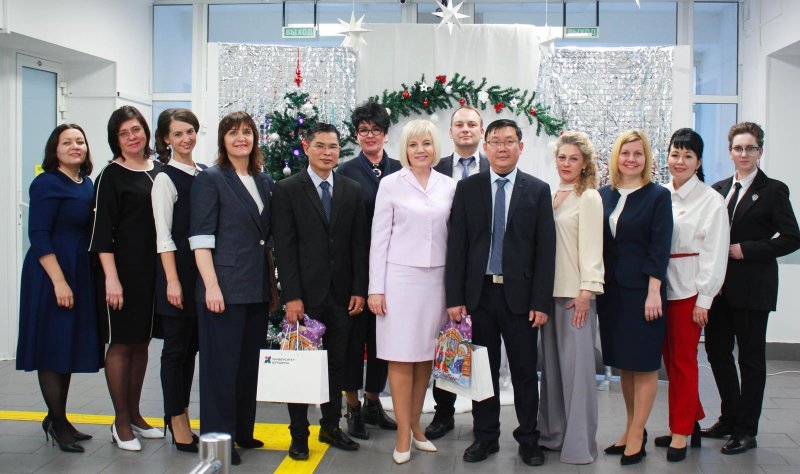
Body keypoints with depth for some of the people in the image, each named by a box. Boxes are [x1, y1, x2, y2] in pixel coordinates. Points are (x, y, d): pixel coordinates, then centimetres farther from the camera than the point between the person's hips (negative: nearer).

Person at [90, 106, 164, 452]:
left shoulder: (158, 171, 10)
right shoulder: (112, 175, -5)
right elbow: (102, 231, -9)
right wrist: (111, 278, -16)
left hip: (153, 271, 6)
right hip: (123, 270, -6)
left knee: (141, 342, 13)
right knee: (120, 343, 2)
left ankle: (135, 415, 24)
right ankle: (121, 422, 12)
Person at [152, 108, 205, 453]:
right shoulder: (165, 179, -7)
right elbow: (163, 235, -10)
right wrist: (172, 281, -15)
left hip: (203, 270, 6)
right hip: (177, 270, -6)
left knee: (191, 345, 13)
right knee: (176, 345, 2)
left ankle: (179, 414, 27)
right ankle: (178, 423, 13)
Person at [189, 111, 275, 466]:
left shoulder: (264, 181, 13)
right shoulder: (211, 178, -4)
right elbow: (201, 237, -10)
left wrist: (272, 285, 13)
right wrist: (211, 285, -17)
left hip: (257, 290, 6)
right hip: (225, 289, -6)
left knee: (249, 362, 14)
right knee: (222, 364, 2)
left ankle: (243, 431, 27)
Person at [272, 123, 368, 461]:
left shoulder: (352, 190, 7)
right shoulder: (287, 189, -3)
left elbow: (359, 243, 7)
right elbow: (284, 247, -7)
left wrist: (359, 290, 1)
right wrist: (291, 296, -12)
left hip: (341, 294, 3)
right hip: (305, 293, -3)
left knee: (337, 363, 12)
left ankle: (331, 427, 26)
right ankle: (299, 434, 17)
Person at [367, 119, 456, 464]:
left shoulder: (449, 186, 6)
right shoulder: (391, 184, -1)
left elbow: (454, 236, 9)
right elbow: (379, 237, -1)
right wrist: (376, 288, -6)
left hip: (436, 278, 3)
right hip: (400, 276, -3)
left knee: (426, 357, 8)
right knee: (401, 357, 0)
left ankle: (415, 425, 22)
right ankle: (403, 435, 9)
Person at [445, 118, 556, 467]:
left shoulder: (538, 190, 2)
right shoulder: (467, 188, 4)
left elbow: (545, 249, -1)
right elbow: (456, 245, 1)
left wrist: (542, 302, -7)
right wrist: (454, 298, -4)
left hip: (519, 295, -1)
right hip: (479, 294, 1)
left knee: (525, 372, 8)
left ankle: (528, 439, 24)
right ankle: (485, 437, 24)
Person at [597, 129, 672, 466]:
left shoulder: (658, 196, -4)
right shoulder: (604, 195, 8)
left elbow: (660, 247, -9)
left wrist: (653, 292, -14)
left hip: (642, 290, -5)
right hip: (611, 290, 5)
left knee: (643, 363, 1)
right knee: (623, 364, 11)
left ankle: (636, 436, 8)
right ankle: (632, 429, 22)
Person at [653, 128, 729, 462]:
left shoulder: (711, 200, -5)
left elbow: (714, 254, -7)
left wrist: (703, 300, -10)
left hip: (688, 290, -4)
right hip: (659, 286, 5)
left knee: (683, 360, 2)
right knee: (670, 359, 12)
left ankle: (681, 433, 14)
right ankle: (690, 423, 27)